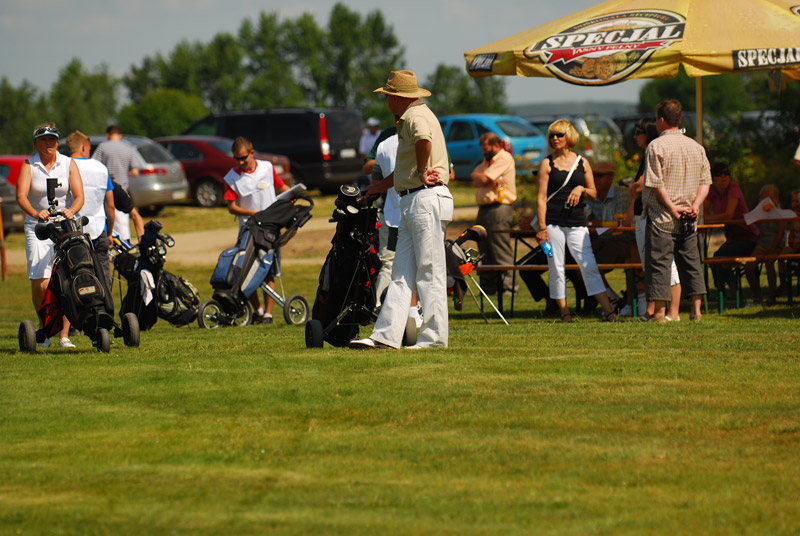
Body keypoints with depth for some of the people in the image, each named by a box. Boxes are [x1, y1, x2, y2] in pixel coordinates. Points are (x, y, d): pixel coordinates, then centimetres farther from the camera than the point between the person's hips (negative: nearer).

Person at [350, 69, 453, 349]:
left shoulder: (414, 116, -10)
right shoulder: (413, 115, 22)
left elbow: (424, 139, -35)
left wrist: (421, 172, -22)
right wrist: (381, 186, 40)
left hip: (427, 199, -11)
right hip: (411, 204, 11)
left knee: (429, 273, -6)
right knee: (401, 272, 6)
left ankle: (434, 337, -4)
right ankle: (386, 335, 5)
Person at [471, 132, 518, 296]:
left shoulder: (504, 158, -6)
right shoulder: (487, 161, 23)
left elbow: (483, 179, -12)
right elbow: (475, 182, 8)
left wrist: (479, 177, 10)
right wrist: (491, 181, -10)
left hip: (499, 208, -9)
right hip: (484, 209, 9)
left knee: (501, 251, -10)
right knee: (485, 252, 8)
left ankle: (509, 287, -8)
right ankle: (488, 287, 13)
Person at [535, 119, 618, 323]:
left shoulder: (582, 163, 10)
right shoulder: (547, 164, 4)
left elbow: (593, 192, 15)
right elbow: (541, 197, 0)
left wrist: (582, 189, -7)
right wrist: (542, 227, -8)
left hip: (577, 222, 1)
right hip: (553, 222, -1)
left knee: (589, 266, -5)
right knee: (556, 268, 1)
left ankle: (609, 311, -7)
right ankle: (565, 313, 9)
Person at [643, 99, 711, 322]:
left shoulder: (656, 147, -8)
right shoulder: (696, 147, 11)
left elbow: (656, 185, -14)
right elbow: (705, 181, 8)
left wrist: (672, 208, -12)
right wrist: (695, 205, -1)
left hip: (662, 217, -5)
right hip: (688, 220, 5)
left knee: (659, 262, -3)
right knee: (691, 262, 12)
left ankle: (660, 312, -5)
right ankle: (696, 309, 9)